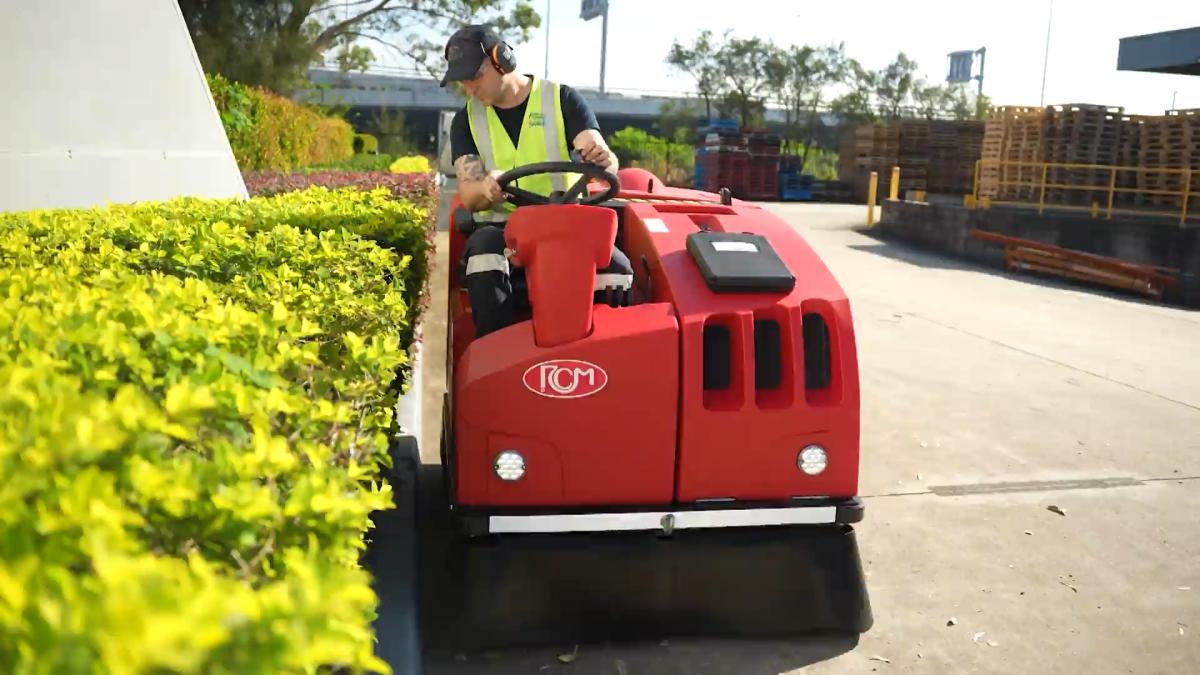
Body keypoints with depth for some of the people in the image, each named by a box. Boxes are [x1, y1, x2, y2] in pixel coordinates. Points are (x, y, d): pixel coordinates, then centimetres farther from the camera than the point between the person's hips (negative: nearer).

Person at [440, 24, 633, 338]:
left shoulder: (562, 100, 0)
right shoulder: (467, 120, 7)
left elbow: (605, 163, -13)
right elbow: (467, 194, -4)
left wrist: (604, 159, -40)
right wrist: (486, 188, -31)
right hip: (502, 226, 1)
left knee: (617, 269, -29)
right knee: (484, 252, -35)